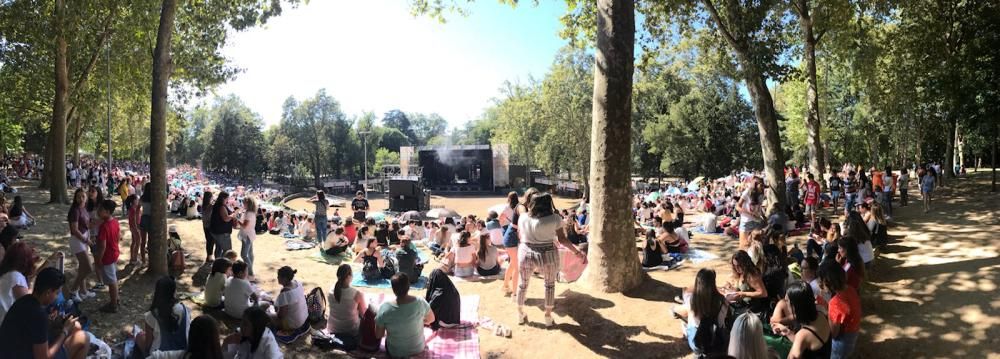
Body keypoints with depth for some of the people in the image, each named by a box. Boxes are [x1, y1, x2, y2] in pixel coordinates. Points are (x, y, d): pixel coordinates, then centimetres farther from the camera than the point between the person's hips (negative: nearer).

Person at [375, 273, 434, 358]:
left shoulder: (385, 308, -27)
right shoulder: (420, 302, -24)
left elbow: (378, 335, -14)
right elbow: (431, 319, -4)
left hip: (395, 353, 0)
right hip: (418, 350, 0)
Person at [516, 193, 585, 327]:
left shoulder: (523, 218, -1)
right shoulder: (554, 218, -10)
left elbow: (521, 236, 10)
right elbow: (562, 239, -10)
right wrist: (577, 252, -2)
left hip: (525, 254, 2)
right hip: (547, 256, -2)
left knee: (523, 284, 21)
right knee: (550, 284, 19)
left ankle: (520, 315, 33)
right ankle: (548, 317, 25)